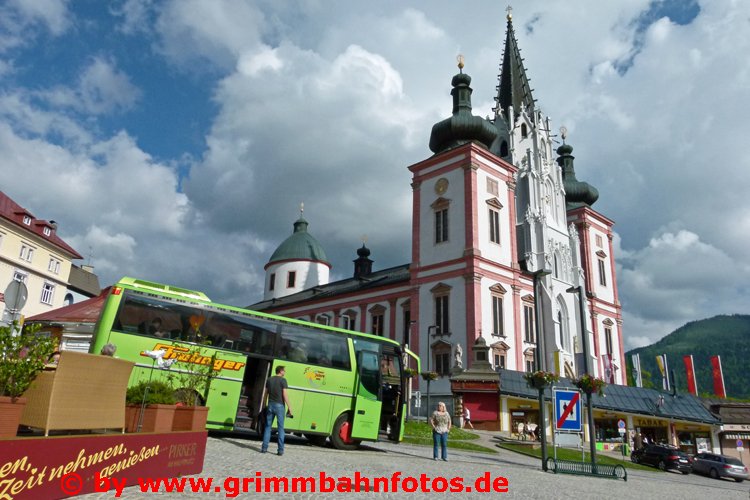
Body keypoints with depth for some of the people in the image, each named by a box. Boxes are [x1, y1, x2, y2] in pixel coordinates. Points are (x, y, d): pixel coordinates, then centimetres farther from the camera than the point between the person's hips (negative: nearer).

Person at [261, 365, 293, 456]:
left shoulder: (269, 379, 9)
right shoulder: (283, 380, -7)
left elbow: (266, 393, 11)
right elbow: (285, 394, -12)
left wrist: (265, 404, 19)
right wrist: (289, 407, -8)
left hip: (270, 404, 4)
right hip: (279, 405, -4)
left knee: (268, 426, 11)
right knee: (280, 427, 2)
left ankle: (264, 448, 9)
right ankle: (280, 450, 1)